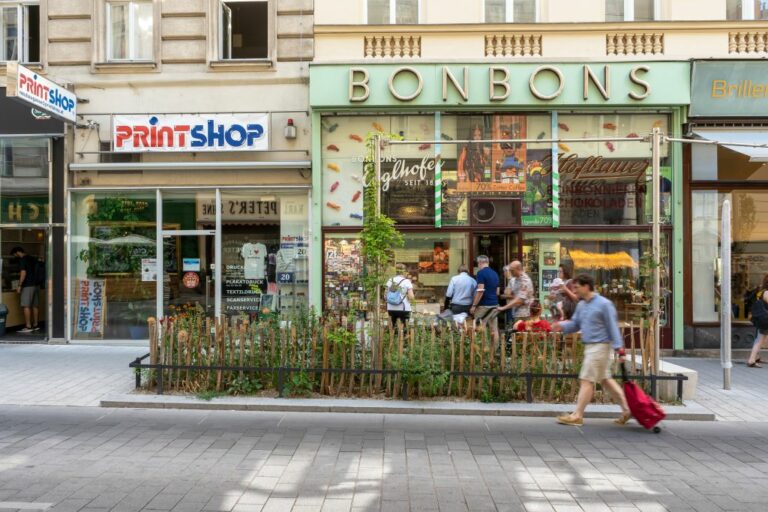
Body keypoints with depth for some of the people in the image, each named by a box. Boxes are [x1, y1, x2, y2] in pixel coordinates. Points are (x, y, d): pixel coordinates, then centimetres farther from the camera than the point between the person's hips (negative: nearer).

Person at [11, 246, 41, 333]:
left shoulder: (22, 260, -9)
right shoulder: (33, 259, 15)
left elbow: (23, 273, -18)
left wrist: (19, 285, -16)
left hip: (27, 285, -8)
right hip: (36, 284, 8)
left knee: (26, 306, -6)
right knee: (35, 306, 9)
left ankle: (28, 326, -8)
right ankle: (35, 325, 13)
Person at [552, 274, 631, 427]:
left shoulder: (604, 304, -13)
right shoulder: (581, 305, 11)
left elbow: (613, 328, -13)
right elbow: (575, 323, 13)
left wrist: (619, 349, -17)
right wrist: (562, 326, -7)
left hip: (600, 347, -9)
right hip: (589, 347, 9)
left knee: (586, 380, -5)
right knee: (606, 380, 14)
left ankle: (577, 416, 1)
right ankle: (626, 410, 24)